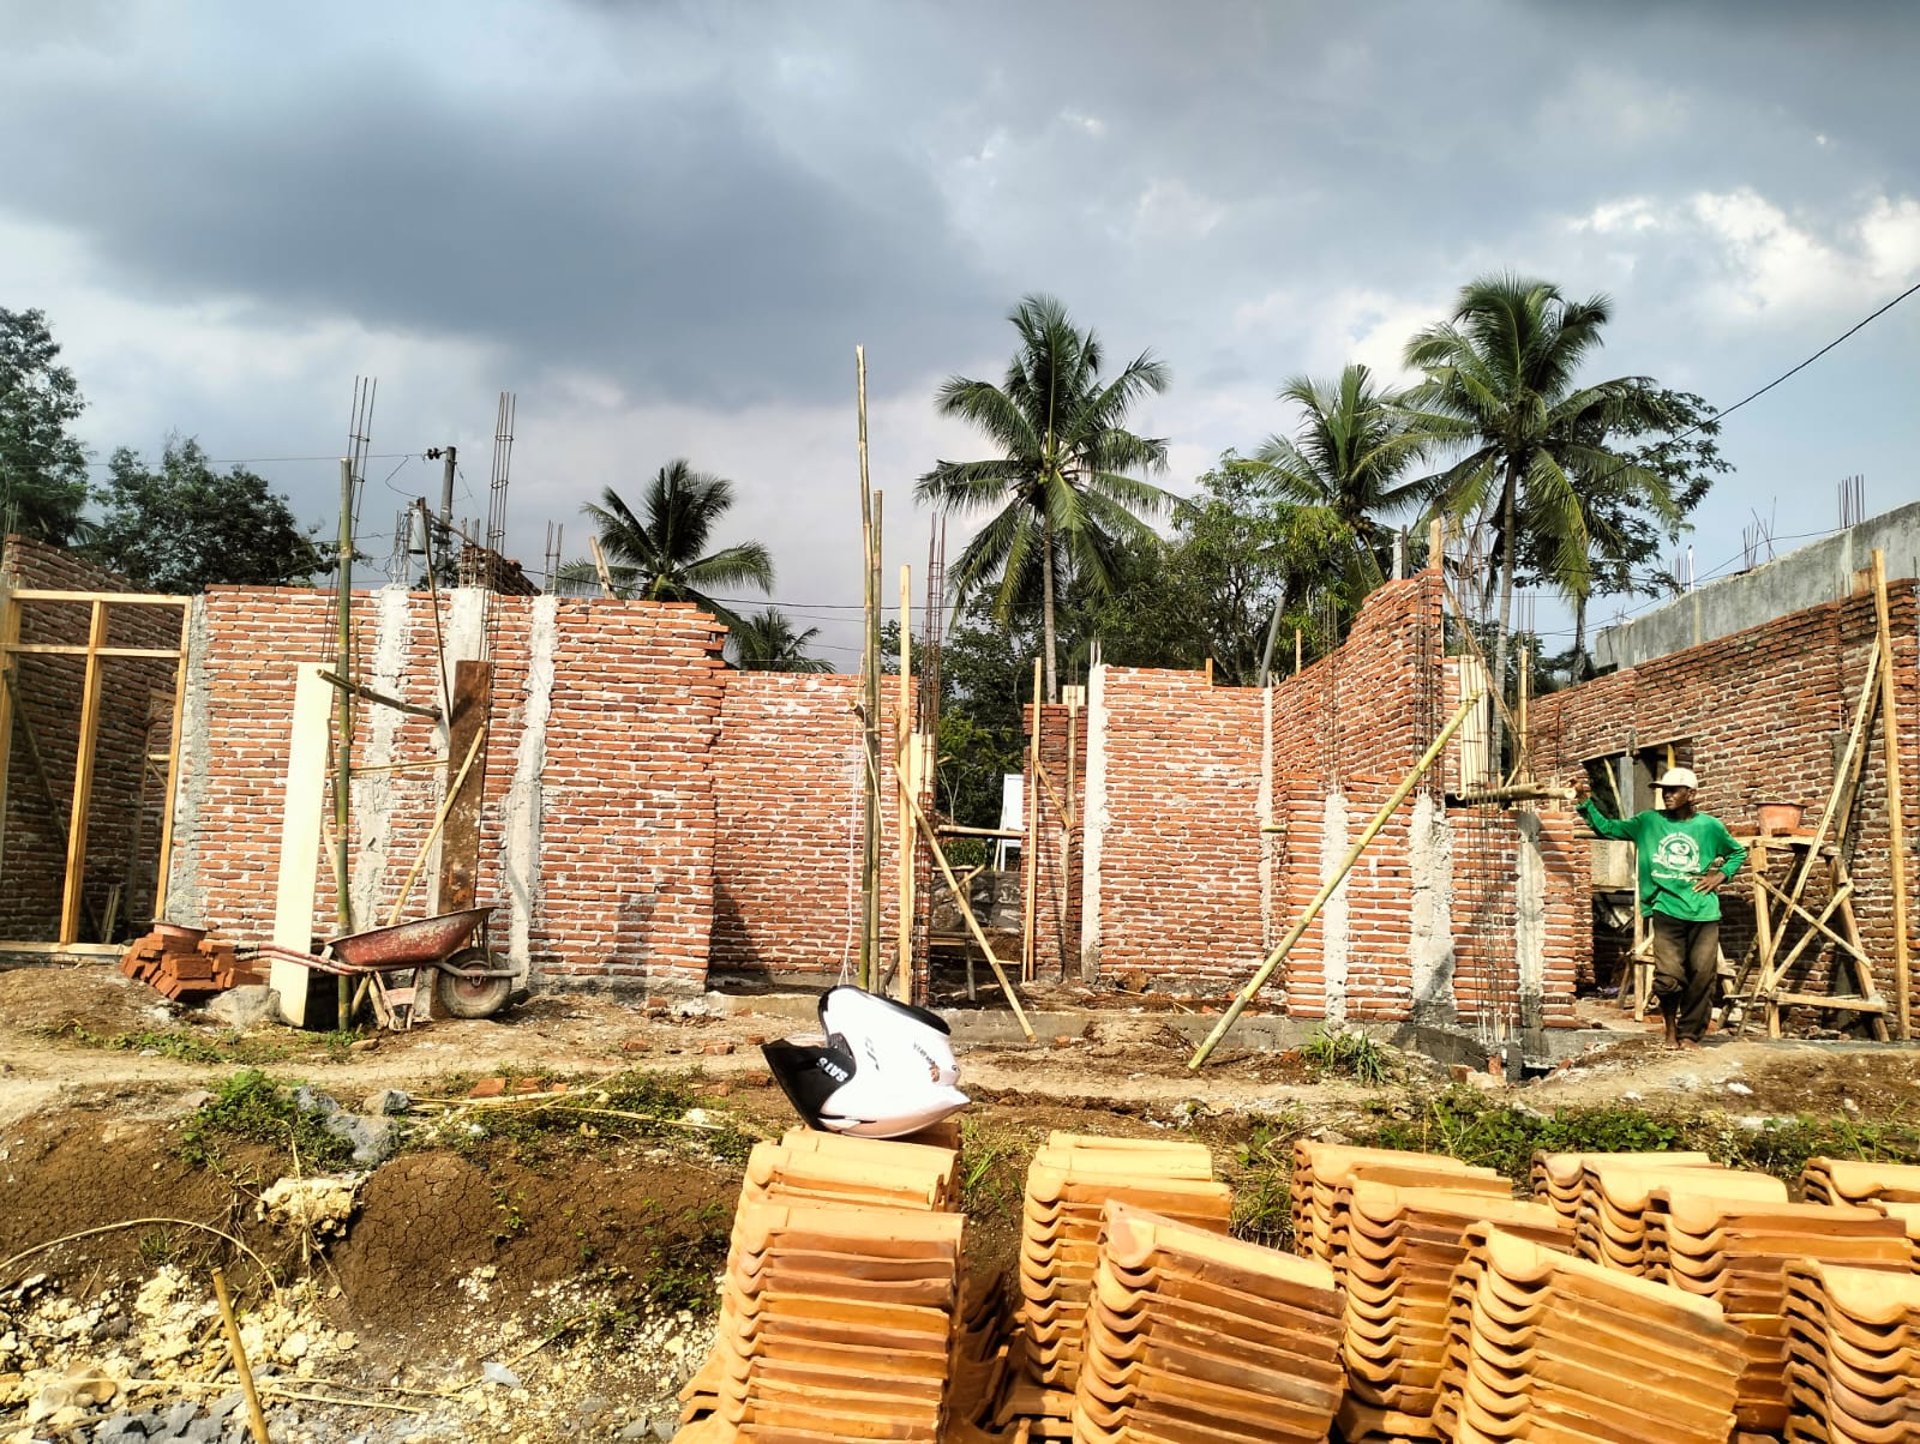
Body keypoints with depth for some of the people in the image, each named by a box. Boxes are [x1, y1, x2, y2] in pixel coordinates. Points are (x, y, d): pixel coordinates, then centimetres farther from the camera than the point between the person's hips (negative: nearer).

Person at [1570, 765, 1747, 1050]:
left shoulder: (1710, 826, 5)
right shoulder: (1648, 822, 5)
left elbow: (1738, 852, 21)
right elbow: (1606, 827, 3)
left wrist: (1721, 875, 5)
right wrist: (1584, 802, -9)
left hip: (1703, 912, 1)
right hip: (1666, 910, -1)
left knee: (1701, 976, 2)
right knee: (1668, 976, -10)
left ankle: (1690, 1034, 20)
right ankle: (1671, 1026, 16)